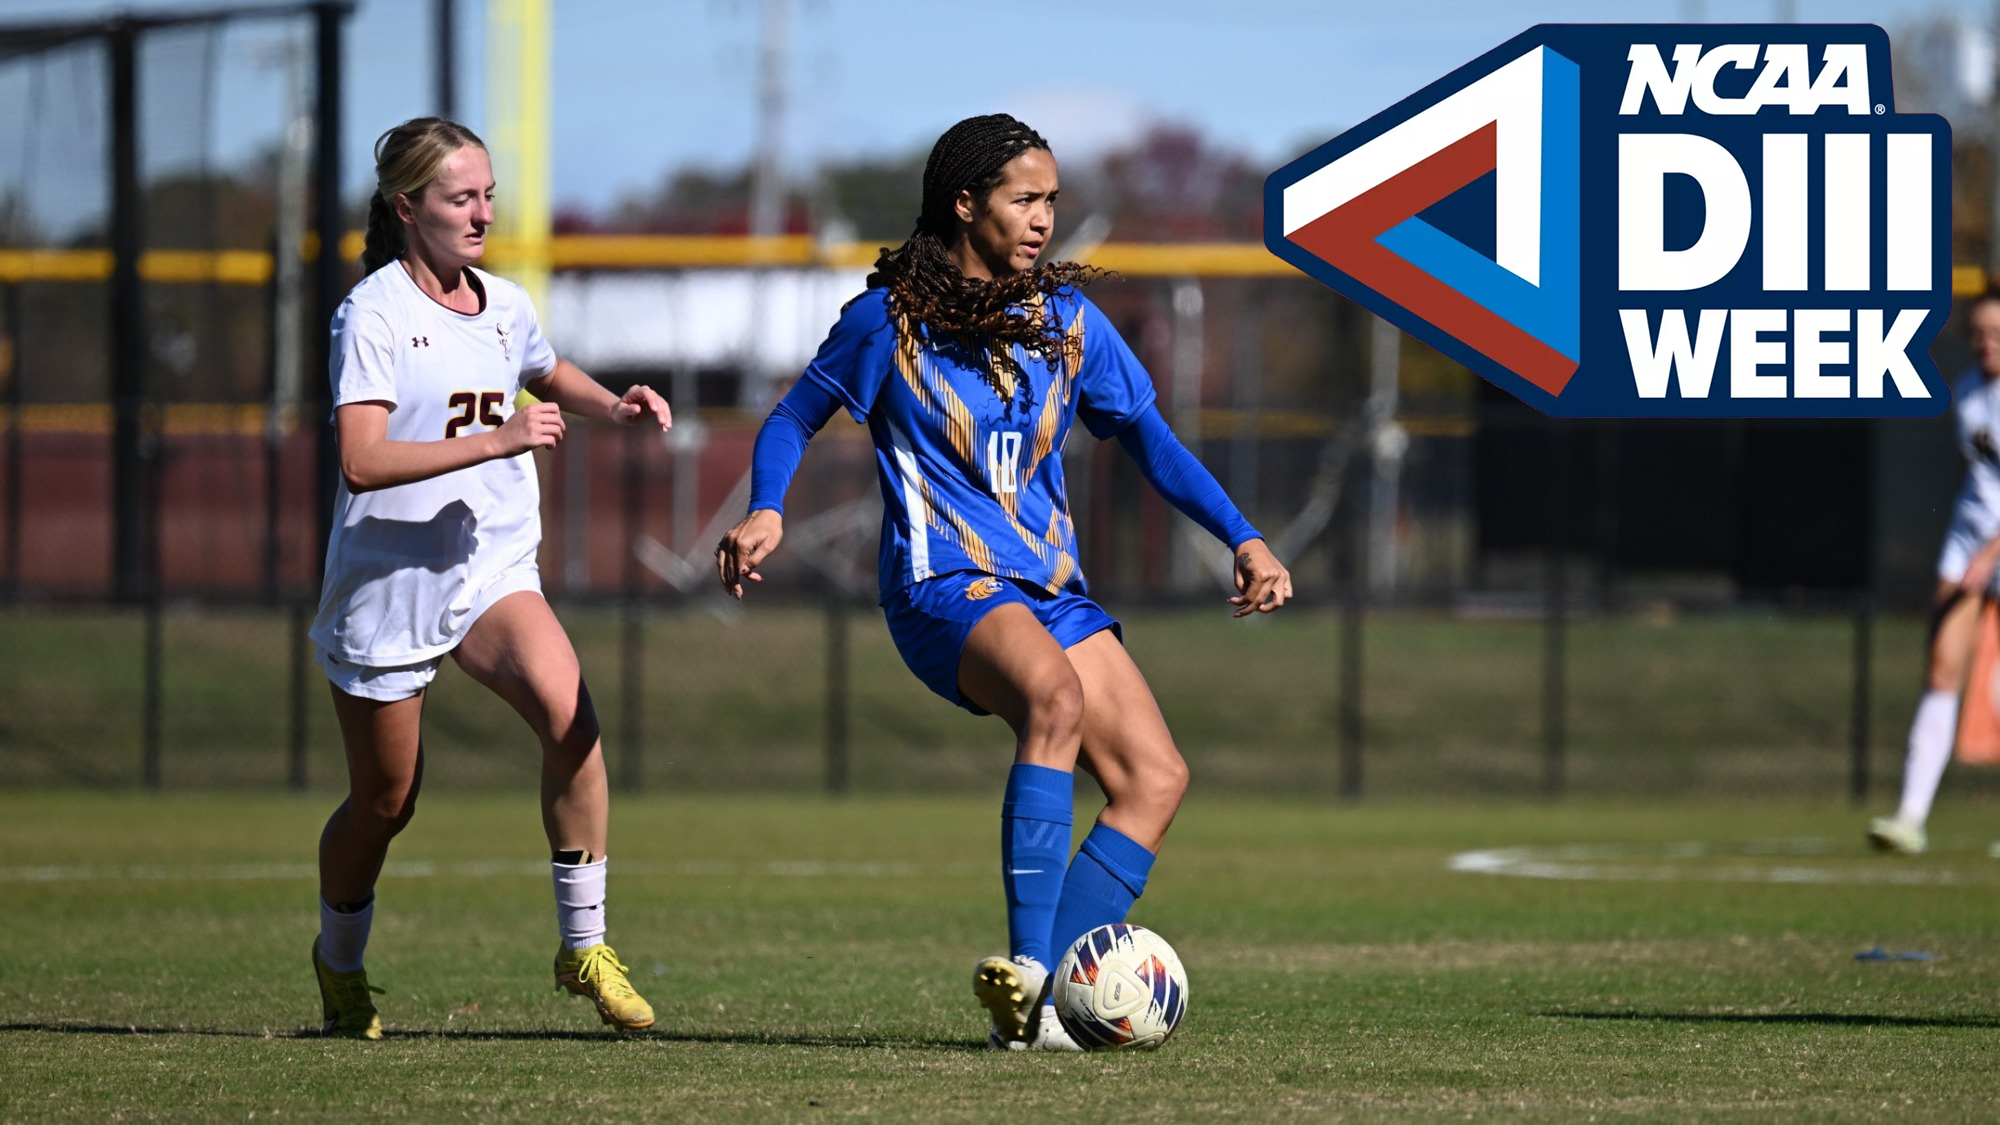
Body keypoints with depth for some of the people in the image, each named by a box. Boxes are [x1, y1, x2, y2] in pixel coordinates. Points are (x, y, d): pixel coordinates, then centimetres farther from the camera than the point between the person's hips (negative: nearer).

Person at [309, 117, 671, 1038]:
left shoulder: (503, 305, 7)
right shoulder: (374, 314, -13)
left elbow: (547, 374, 32)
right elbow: (362, 461, -24)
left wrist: (613, 406, 11)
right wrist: (497, 440, -28)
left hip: (492, 571, 4)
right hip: (387, 581, -4)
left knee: (568, 709, -24)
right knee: (385, 801, 8)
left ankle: (584, 945, -16)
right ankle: (339, 963, 37)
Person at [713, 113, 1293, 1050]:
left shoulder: (1067, 320, 10)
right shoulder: (890, 319, -2)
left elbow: (1148, 440, 16)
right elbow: (793, 421, 7)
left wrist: (1243, 539, 5)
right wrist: (764, 511, -12)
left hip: (1051, 588, 7)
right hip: (945, 586, -7)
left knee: (1156, 778, -10)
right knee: (1056, 695, -36)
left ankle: (1035, 1002, -11)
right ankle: (1026, 969, -40)